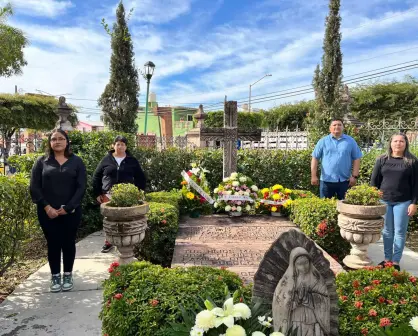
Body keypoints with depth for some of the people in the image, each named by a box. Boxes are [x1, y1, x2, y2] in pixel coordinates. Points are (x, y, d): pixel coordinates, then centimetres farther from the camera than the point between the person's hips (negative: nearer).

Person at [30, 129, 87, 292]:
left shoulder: (76, 161, 2)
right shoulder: (42, 161, 5)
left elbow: (81, 187, -4)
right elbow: (34, 187, -1)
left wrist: (68, 207, -12)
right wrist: (46, 207, -12)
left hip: (71, 212, 0)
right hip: (47, 212, 1)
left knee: (68, 243, 8)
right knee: (53, 244, 8)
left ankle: (68, 275, 23)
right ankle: (55, 276, 21)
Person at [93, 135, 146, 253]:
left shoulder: (132, 161, 6)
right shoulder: (106, 159, 6)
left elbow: (141, 178, 10)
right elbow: (96, 176, 10)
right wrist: (97, 193, 5)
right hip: (108, 195, 1)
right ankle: (109, 242, 22)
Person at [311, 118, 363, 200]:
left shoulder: (351, 141, 6)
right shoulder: (323, 141, 4)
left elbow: (356, 159, 6)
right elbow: (315, 158, 2)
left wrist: (354, 176, -2)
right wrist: (314, 176, -5)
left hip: (344, 181, 1)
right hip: (326, 180, 0)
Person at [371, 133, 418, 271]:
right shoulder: (382, 160, 3)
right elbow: (374, 181, 6)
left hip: (403, 202, -2)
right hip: (384, 201, 2)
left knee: (400, 232, 4)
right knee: (387, 231, 10)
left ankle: (396, 261, 15)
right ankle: (387, 258, 21)